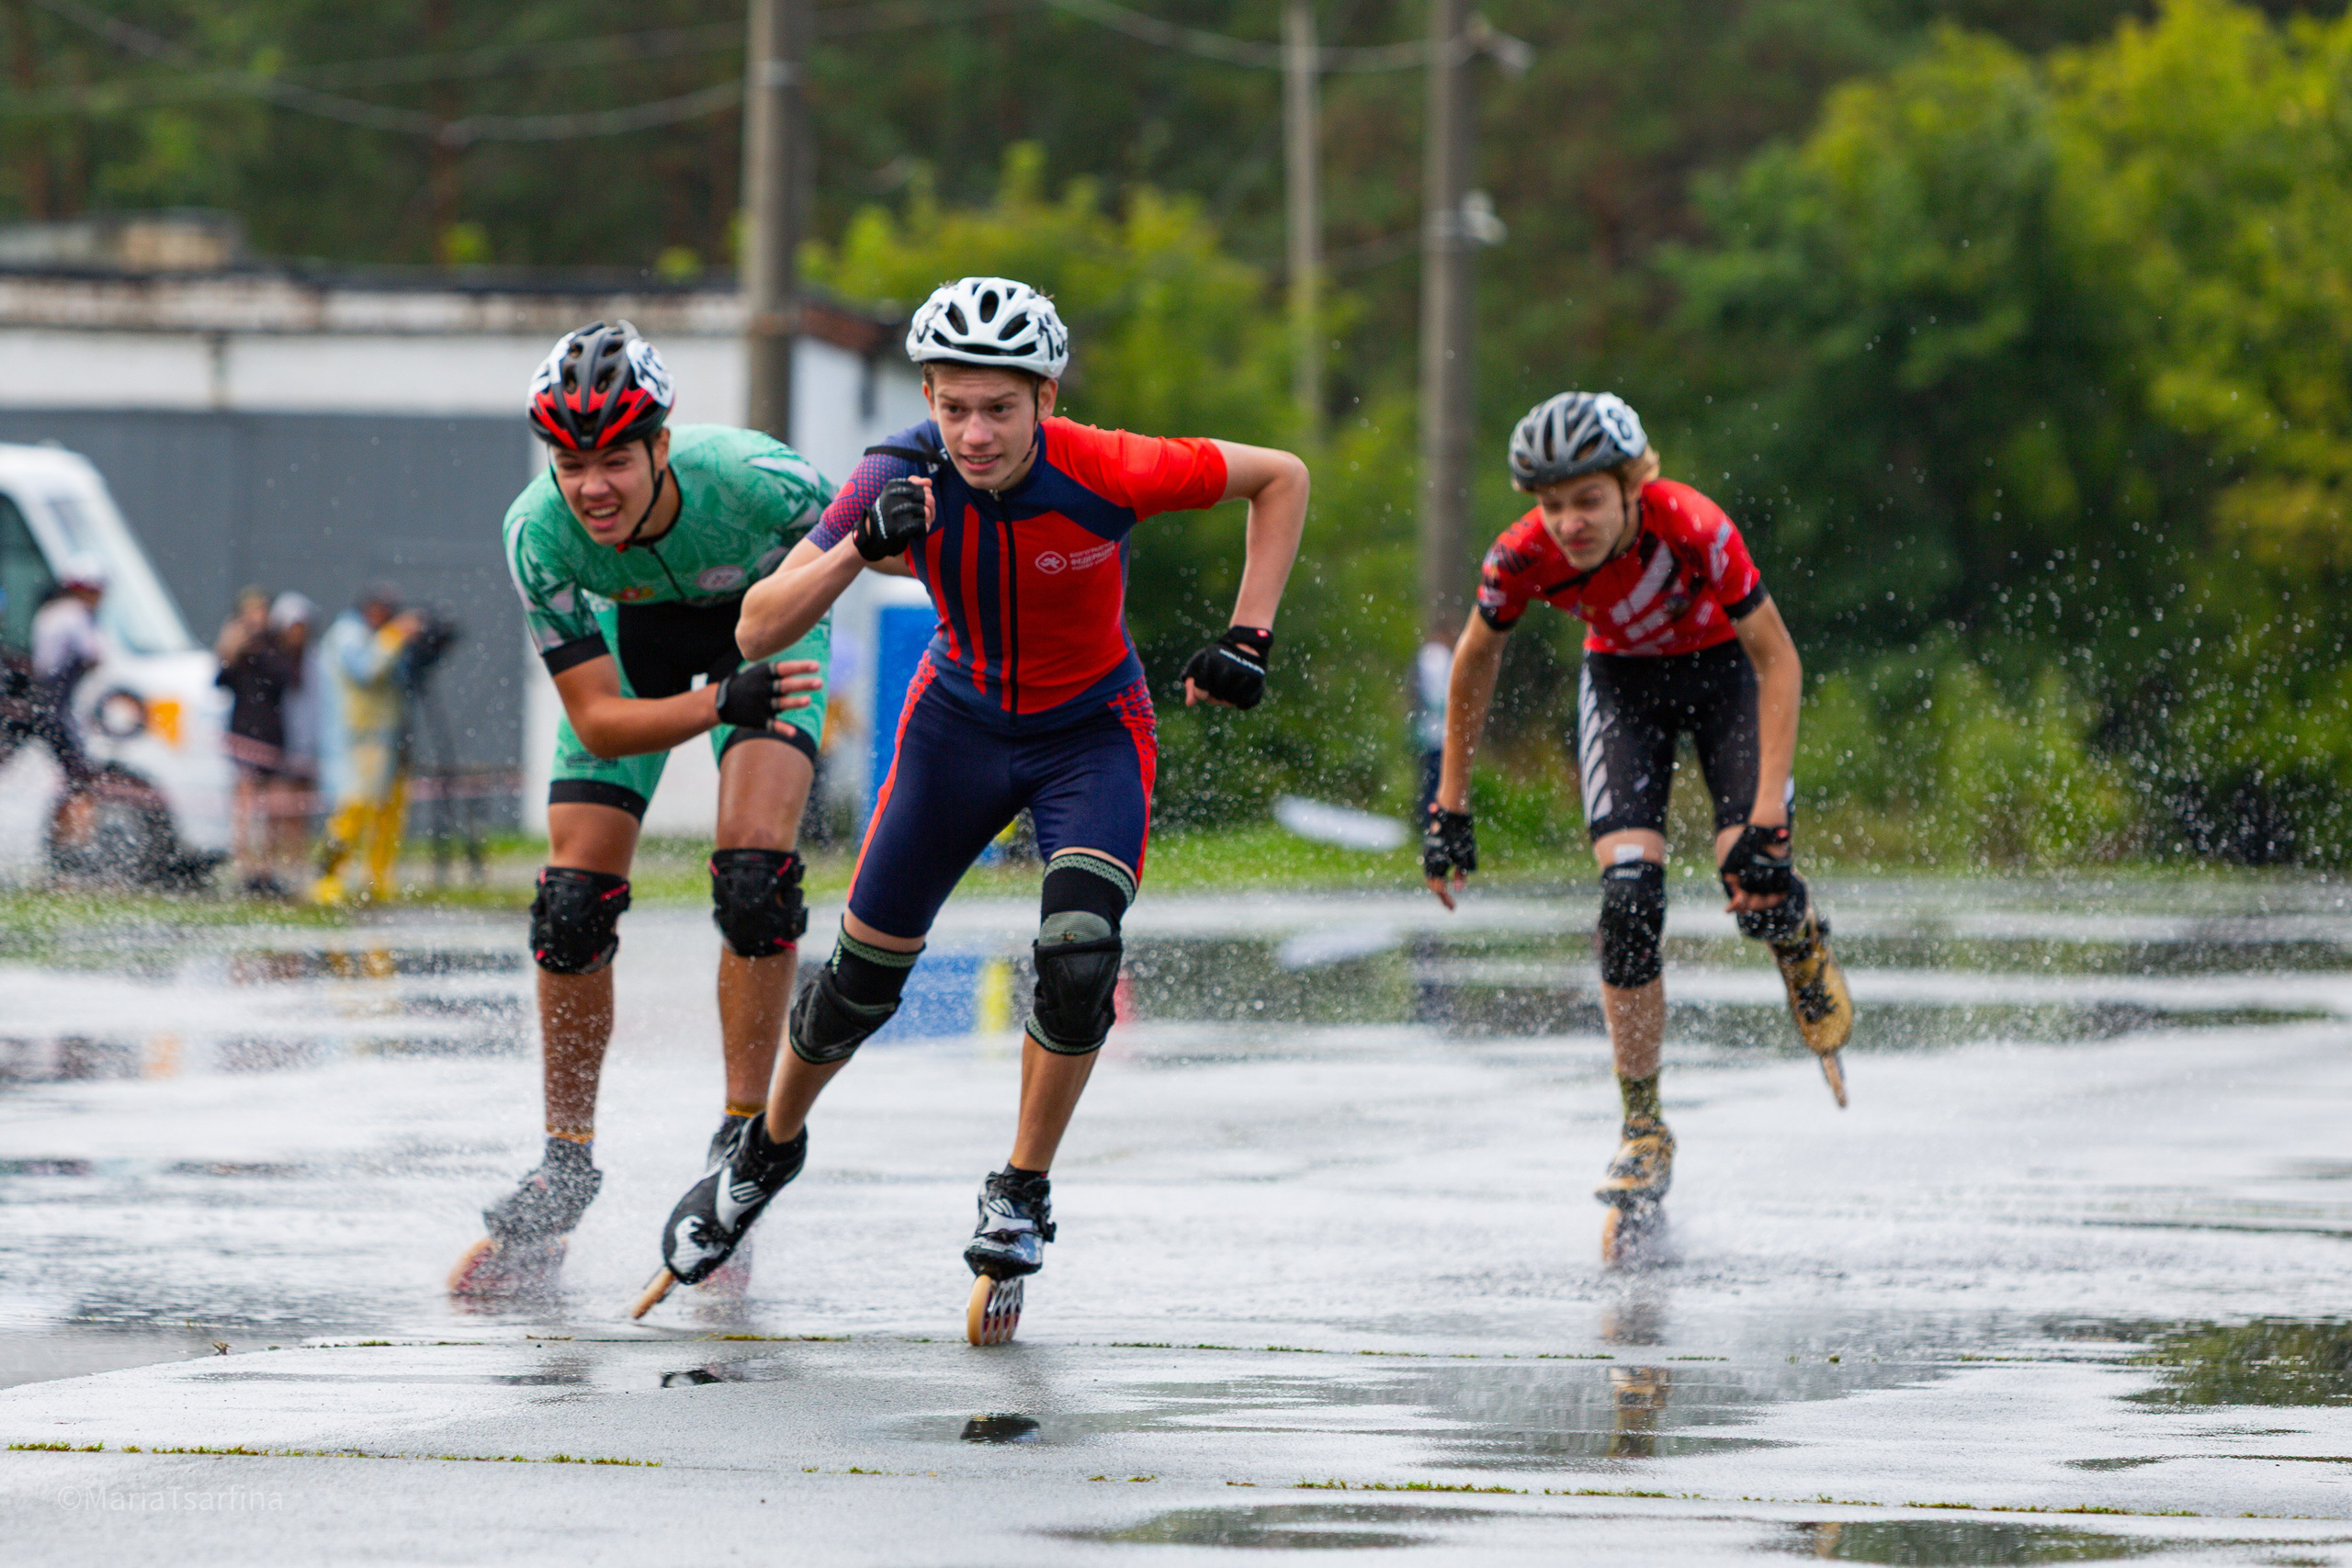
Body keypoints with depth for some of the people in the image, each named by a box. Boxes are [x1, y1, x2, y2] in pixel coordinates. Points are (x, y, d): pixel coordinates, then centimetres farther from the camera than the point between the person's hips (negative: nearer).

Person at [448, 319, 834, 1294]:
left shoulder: (750, 479, -39)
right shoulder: (539, 533, -33)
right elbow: (598, 721, -32)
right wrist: (726, 703, -45)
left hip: (766, 618, -2)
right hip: (632, 630, 2)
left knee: (752, 877, -22)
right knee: (574, 905, -6)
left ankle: (743, 1144, -9)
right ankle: (564, 1170, 10)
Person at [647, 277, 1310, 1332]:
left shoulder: (1103, 474, -30)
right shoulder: (904, 480, -26)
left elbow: (1280, 478, -13)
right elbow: (756, 631, -28)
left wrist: (1247, 637, -17)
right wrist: (860, 549, -44)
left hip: (1092, 732, -2)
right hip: (961, 722, 2)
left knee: (1078, 959, -23)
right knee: (863, 976, 8)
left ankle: (1022, 1194, -1)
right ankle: (767, 1151, 36)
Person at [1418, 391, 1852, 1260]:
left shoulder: (1693, 527, -36)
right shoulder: (1524, 558, -28)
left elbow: (1777, 659, -27)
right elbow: (1477, 656, -6)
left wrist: (1767, 816, -33)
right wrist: (1451, 804, -2)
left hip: (1723, 666, -2)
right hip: (1622, 679, 2)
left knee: (1756, 891, -20)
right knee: (1629, 897, -17)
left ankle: (1804, 945, 20)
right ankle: (1643, 1132, -2)